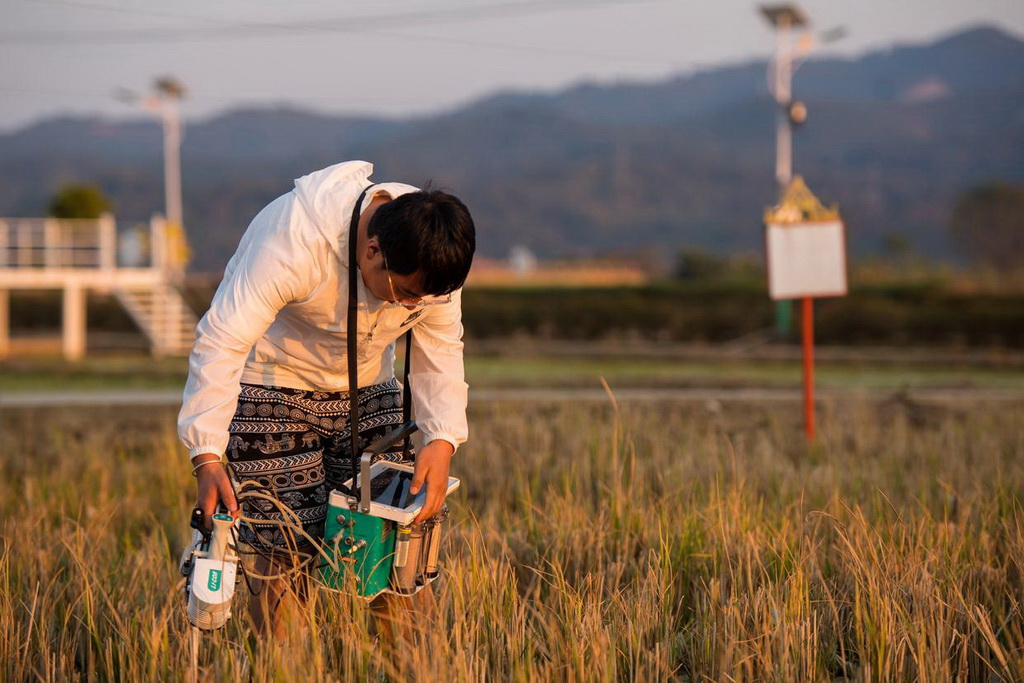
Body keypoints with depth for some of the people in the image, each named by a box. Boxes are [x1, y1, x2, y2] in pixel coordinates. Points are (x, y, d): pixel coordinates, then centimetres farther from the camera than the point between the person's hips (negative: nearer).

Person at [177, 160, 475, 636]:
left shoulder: (429, 255, -17)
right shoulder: (291, 242, -35)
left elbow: (440, 354, -6)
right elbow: (221, 343, -36)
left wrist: (442, 441, -23)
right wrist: (207, 458, -43)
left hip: (366, 391, 5)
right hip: (273, 389, -5)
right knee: (286, 555, -12)